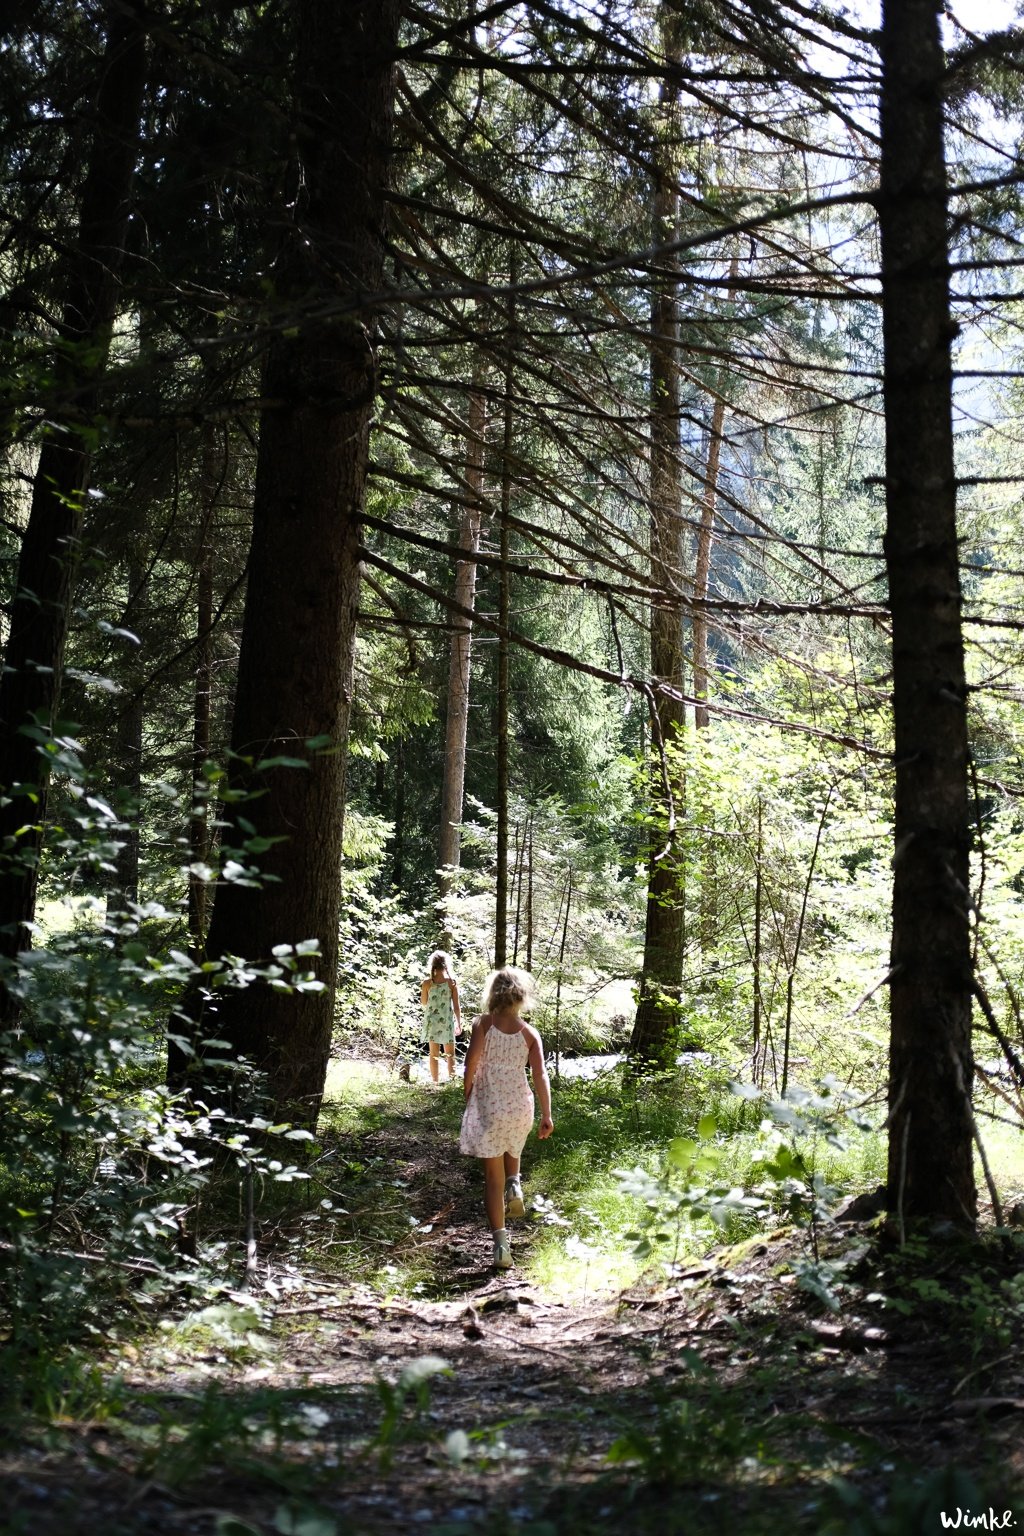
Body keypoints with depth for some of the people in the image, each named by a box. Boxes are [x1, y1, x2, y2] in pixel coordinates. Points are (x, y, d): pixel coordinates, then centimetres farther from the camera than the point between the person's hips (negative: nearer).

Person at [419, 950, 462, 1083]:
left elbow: (423, 1002, 4)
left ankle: (435, 1082, 11)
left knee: (434, 1054, 9)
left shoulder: (427, 983, -8)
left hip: (432, 1021, 0)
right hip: (447, 1021, 0)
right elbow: (457, 1005, -5)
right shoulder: (452, 981, -8)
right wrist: (459, 1023, 5)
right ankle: (452, 1080, 11)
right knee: (450, 1054, 12)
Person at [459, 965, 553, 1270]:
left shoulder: (484, 1023, -5)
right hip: (520, 1106, 2)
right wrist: (547, 1115, 1)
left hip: (488, 1106, -2)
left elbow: (471, 1062, -13)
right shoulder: (529, 1032, 0)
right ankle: (514, 1185, 12)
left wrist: (467, 1097, 2)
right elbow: (540, 1076, -3)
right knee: (512, 1148, 37)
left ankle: (501, 1245, -1)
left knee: (493, 1177, 4)